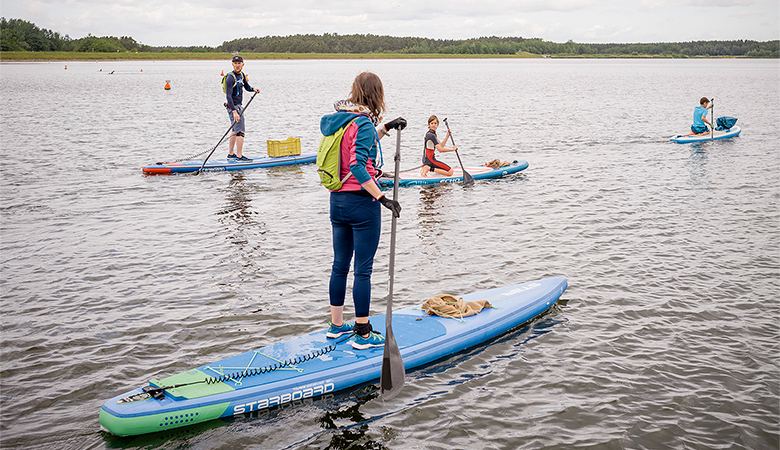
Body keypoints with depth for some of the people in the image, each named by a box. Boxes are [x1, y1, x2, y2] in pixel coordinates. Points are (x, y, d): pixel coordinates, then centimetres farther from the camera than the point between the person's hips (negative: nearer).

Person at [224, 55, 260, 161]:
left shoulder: (242, 75, 9)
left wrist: (253, 89, 1)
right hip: (233, 106, -10)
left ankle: (230, 154, 28)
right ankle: (239, 156, -10)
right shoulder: (230, 78, -19)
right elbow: (229, 96, -26)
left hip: (238, 106, 10)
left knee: (235, 130, 18)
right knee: (240, 131, -12)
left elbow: (246, 86, 25)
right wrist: (234, 112, -33)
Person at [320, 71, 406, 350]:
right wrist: (382, 197, -27)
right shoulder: (363, 123, -16)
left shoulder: (335, 120, 9)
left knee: (340, 265, 17)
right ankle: (363, 335, 6)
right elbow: (357, 165, -26)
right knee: (363, 269, -1)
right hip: (361, 202, -8)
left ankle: (336, 326, 28)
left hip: (337, 201, 8)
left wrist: (385, 128, 27)